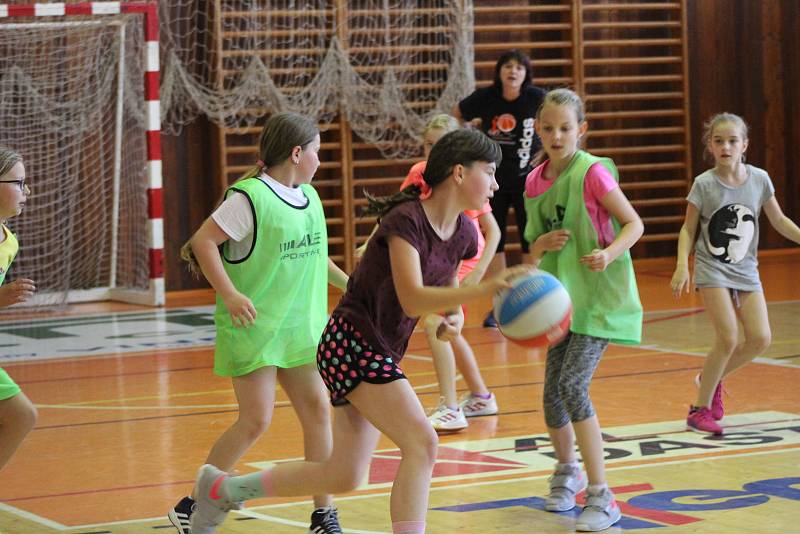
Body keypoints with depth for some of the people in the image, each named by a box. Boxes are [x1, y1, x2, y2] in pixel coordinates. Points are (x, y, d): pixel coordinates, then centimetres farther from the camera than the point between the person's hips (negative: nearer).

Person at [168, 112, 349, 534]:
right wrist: (229, 294, -23)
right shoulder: (250, 197, -16)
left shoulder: (309, 197, 9)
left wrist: (348, 283, 23)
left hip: (299, 327, 8)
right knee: (256, 420, -9)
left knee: (317, 409, 3)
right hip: (253, 326, -7)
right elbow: (203, 241, -17)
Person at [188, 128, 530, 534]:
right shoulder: (406, 219, -19)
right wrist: (488, 289, -40)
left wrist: (455, 318, -1)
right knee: (421, 443, -20)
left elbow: (447, 291, 23)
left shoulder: (463, 233, 5)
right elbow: (412, 300, -30)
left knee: (344, 476, 12)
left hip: (381, 354, 9)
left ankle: (223, 488, 29)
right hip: (351, 344, -9)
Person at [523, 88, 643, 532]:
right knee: (553, 391, 6)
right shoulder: (534, 181, 5)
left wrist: (610, 253, -29)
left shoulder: (593, 172, -13)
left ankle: (601, 497, -14)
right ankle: (567, 471, 36)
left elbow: (634, 224, -10)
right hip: (562, 296, 6)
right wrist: (542, 245, -9)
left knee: (573, 384, -20)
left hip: (600, 293, -6)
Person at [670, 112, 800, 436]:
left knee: (760, 339, -7)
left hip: (746, 270, 4)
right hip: (712, 269, -4)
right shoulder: (704, 184, -10)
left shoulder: (759, 179, -3)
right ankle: (700, 409, -1)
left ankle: (711, 378, 19)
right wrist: (682, 265, -15)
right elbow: (688, 229, -3)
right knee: (728, 338, -16)